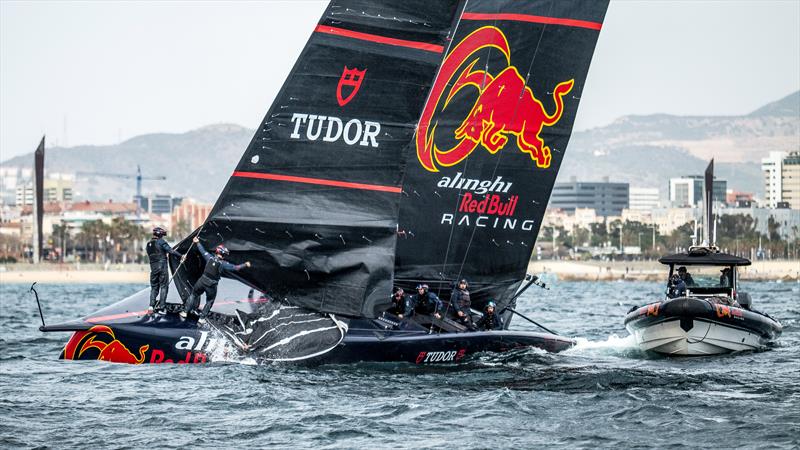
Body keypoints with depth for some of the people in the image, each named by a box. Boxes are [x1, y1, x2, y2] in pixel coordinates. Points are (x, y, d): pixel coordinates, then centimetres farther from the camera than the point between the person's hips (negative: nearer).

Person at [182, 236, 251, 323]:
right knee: (210, 301, 20)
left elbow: (203, 251, 12)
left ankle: (185, 312, 22)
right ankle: (202, 318, 21)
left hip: (202, 282, 2)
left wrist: (197, 243, 28)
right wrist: (245, 265, 8)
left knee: (194, 295, 22)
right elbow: (235, 268, -6)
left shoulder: (210, 258, -4)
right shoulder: (223, 264, -10)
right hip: (212, 286, -2)